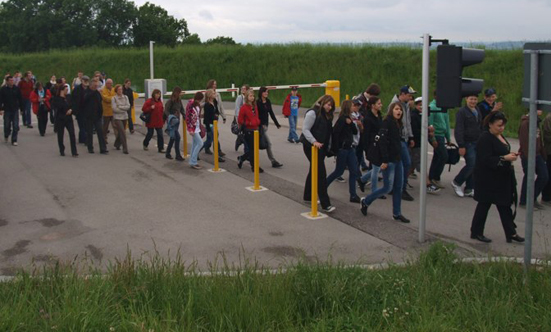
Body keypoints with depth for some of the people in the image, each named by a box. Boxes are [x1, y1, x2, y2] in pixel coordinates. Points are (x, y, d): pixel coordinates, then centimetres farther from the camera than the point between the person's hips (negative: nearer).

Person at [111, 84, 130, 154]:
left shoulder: (125, 97, 6)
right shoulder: (114, 98, -6)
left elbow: (128, 106, -3)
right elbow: (114, 109, -12)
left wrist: (120, 107, -12)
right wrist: (124, 109, -8)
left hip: (125, 117, 5)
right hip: (117, 117, -4)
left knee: (121, 132, 14)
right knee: (122, 132, -13)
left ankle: (117, 144, 36)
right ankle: (125, 148, -11)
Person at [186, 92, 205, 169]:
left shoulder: (198, 105, 9)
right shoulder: (190, 105, -14)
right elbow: (187, 118, -15)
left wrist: (200, 126, 15)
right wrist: (190, 129, -18)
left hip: (197, 127, 8)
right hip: (193, 128, -8)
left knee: (195, 144, 11)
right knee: (200, 143, -12)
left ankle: (192, 162, 18)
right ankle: (193, 162, -8)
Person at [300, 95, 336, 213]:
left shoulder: (326, 115, 14)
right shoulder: (313, 113, -13)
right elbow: (305, 129, -18)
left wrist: (327, 147, 11)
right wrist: (314, 141, -30)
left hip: (321, 147, 9)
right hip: (311, 147, -9)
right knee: (321, 174, -12)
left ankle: (308, 197, 33)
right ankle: (325, 204, -12)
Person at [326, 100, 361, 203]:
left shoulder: (348, 118, 12)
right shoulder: (342, 119, -14)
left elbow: (355, 132, 5)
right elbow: (335, 132, -20)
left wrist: (351, 123, -12)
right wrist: (335, 149, -18)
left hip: (350, 148, 8)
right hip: (342, 148, -8)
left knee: (354, 171, 3)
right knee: (339, 171, 2)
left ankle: (353, 195, 6)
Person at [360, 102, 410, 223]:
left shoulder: (398, 124, 13)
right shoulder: (387, 122, -13)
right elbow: (382, 141, -20)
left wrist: (399, 156, 12)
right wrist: (384, 160, -23)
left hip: (397, 159, 8)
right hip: (389, 161, -8)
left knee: (398, 187, 8)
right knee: (387, 187, -4)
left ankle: (397, 213, 16)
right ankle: (365, 201, 15)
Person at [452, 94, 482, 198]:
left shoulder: (478, 112, 15)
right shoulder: (462, 112, -9)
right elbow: (459, 130, -14)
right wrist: (461, 146, -19)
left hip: (477, 143, 7)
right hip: (467, 143, -7)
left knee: (475, 167, 5)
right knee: (471, 164, -13)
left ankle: (468, 190, 13)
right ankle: (456, 182, 7)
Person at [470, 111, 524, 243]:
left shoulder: (500, 136, 11)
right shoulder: (485, 138, -18)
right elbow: (486, 159, -25)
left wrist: (510, 156, 5)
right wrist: (504, 158, -26)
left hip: (502, 178, 9)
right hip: (488, 179, -9)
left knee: (505, 205, 11)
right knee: (484, 205, 2)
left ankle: (511, 233, 18)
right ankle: (476, 232, 16)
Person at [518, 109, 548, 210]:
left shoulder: (537, 122, 13)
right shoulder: (525, 123, -14)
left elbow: (539, 141, 16)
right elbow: (524, 142, -19)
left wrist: (543, 155, 14)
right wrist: (528, 158, -21)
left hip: (537, 155, 8)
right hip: (527, 156, -8)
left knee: (544, 176, 8)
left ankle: (533, 199, 22)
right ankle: (524, 201, 15)